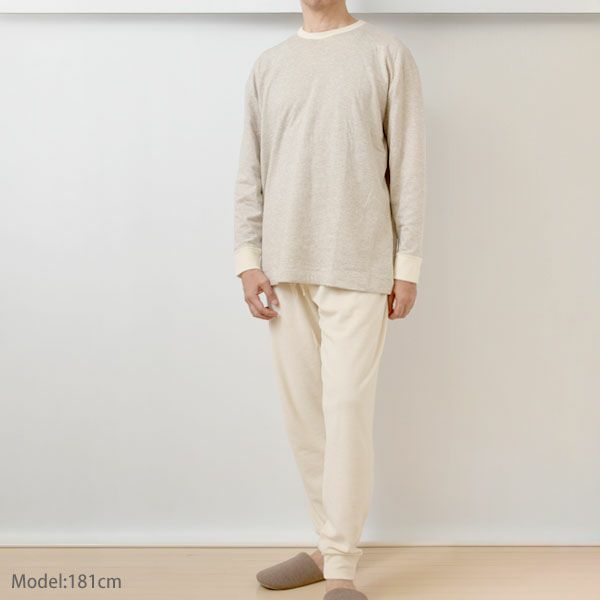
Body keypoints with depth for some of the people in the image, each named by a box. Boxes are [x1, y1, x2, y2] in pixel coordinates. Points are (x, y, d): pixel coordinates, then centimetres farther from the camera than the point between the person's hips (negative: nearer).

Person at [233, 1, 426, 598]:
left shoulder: (387, 55, 5)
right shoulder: (268, 66, 15)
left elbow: (407, 166, 1)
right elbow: (250, 171, 13)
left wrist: (408, 264, -4)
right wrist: (248, 258, 4)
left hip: (358, 264, -4)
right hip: (286, 266, 4)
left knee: (346, 407, -7)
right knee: (301, 409, 6)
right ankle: (330, 543, 20)